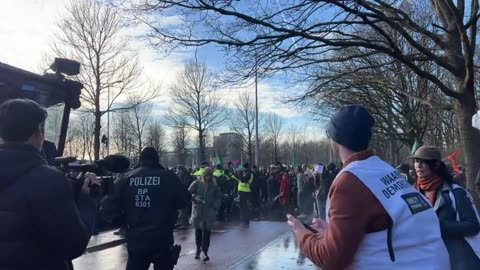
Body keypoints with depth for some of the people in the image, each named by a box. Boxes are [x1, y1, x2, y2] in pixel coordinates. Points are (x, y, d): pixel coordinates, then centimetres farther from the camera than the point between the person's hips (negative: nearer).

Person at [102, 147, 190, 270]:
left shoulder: (125, 178, -3)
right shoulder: (169, 177, -8)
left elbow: (110, 206, -3)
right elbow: (184, 200, 0)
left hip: (135, 240, 2)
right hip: (162, 239, -2)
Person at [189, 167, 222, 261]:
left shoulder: (214, 186, 6)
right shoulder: (197, 183, 1)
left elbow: (219, 198, 13)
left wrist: (215, 207, -1)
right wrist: (195, 197, -19)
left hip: (209, 212, 0)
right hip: (198, 210, 0)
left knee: (207, 231, -6)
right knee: (198, 230, 6)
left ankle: (205, 251, 0)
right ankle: (198, 248, 23)